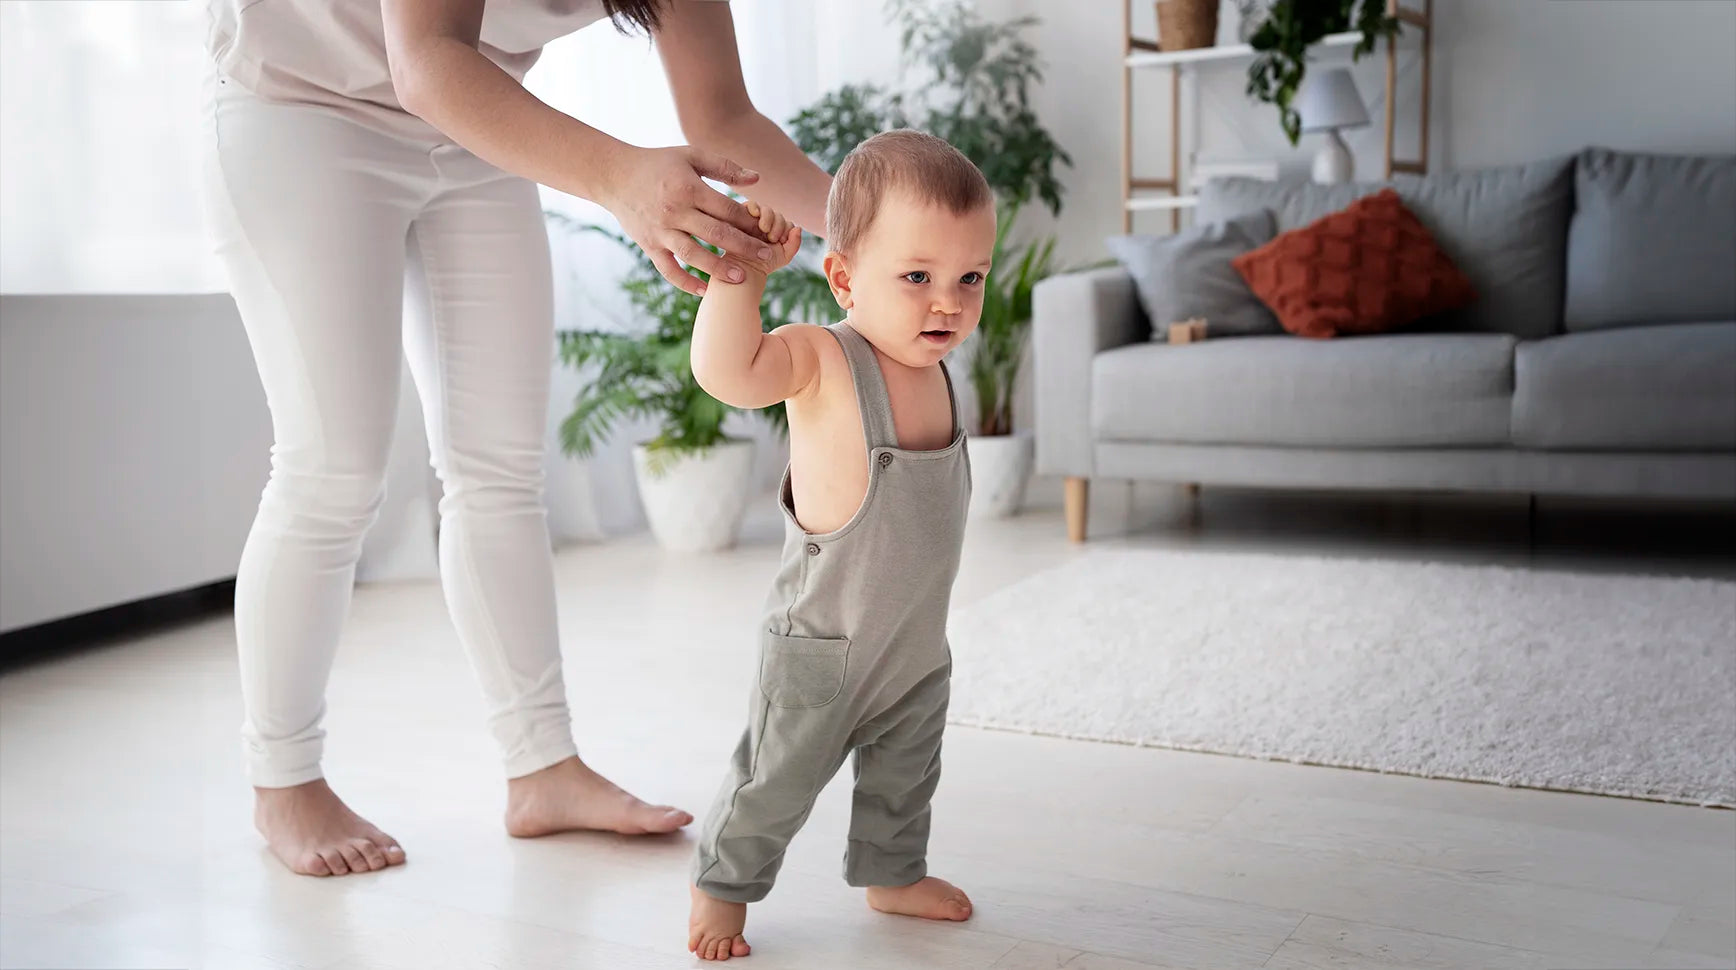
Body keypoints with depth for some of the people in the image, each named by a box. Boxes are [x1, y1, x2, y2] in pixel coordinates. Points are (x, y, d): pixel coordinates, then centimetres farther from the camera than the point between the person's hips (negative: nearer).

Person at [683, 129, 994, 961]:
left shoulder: (934, 369, 0)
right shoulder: (822, 361, -22)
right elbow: (726, 369, -41)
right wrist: (745, 270, -44)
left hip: (919, 641, 7)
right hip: (823, 641, -7)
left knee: (905, 774, 23)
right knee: (778, 777, 7)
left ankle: (893, 873, 45)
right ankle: (721, 885, 28)